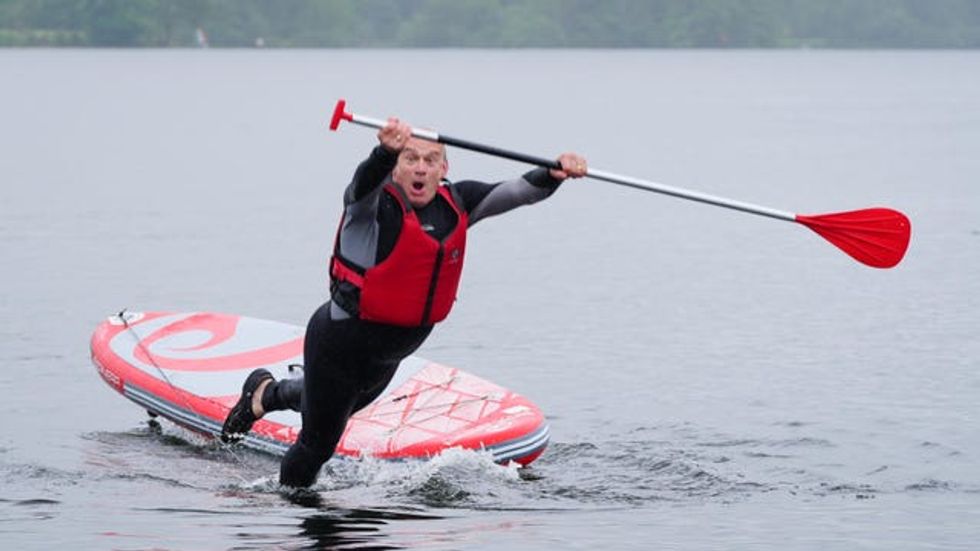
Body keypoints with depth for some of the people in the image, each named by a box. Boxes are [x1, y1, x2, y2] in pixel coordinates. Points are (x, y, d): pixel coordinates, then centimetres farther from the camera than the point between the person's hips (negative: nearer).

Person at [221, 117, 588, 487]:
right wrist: (386, 151, -70)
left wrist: (555, 174, -32)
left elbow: (519, 192, -11)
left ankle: (266, 394, 61)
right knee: (318, 445, 8)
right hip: (340, 343, -7)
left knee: (339, 407, 34)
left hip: (388, 355, 7)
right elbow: (365, 182, -47)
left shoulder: (455, 205, -5)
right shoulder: (377, 204, -23)